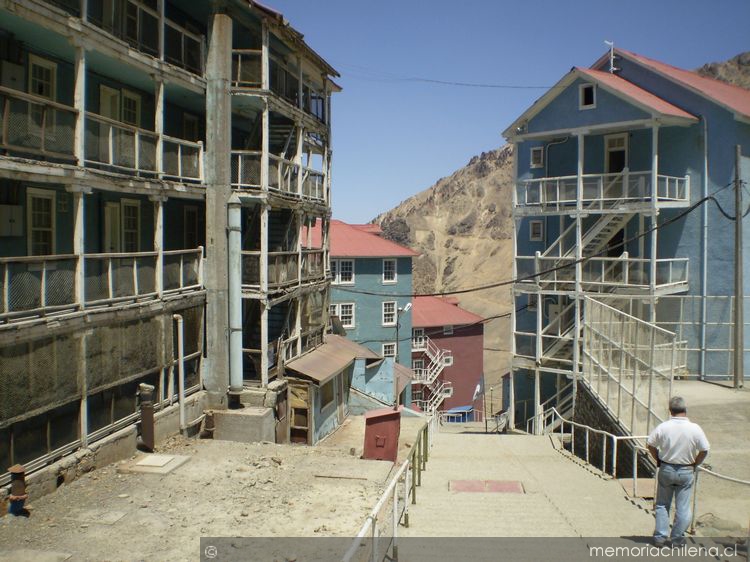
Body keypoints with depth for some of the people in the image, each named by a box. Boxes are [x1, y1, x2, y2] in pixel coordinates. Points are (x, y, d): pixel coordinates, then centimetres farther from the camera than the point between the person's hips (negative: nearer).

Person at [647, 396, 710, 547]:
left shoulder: (663, 427, -12)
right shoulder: (695, 429, -14)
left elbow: (650, 445, -4)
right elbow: (704, 450, -9)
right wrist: (695, 464, 6)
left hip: (666, 469, 1)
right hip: (686, 471, -1)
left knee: (662, 505, 14)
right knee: (682, 507, 11)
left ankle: (660, 537, 17)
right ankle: (677, 539, 18)